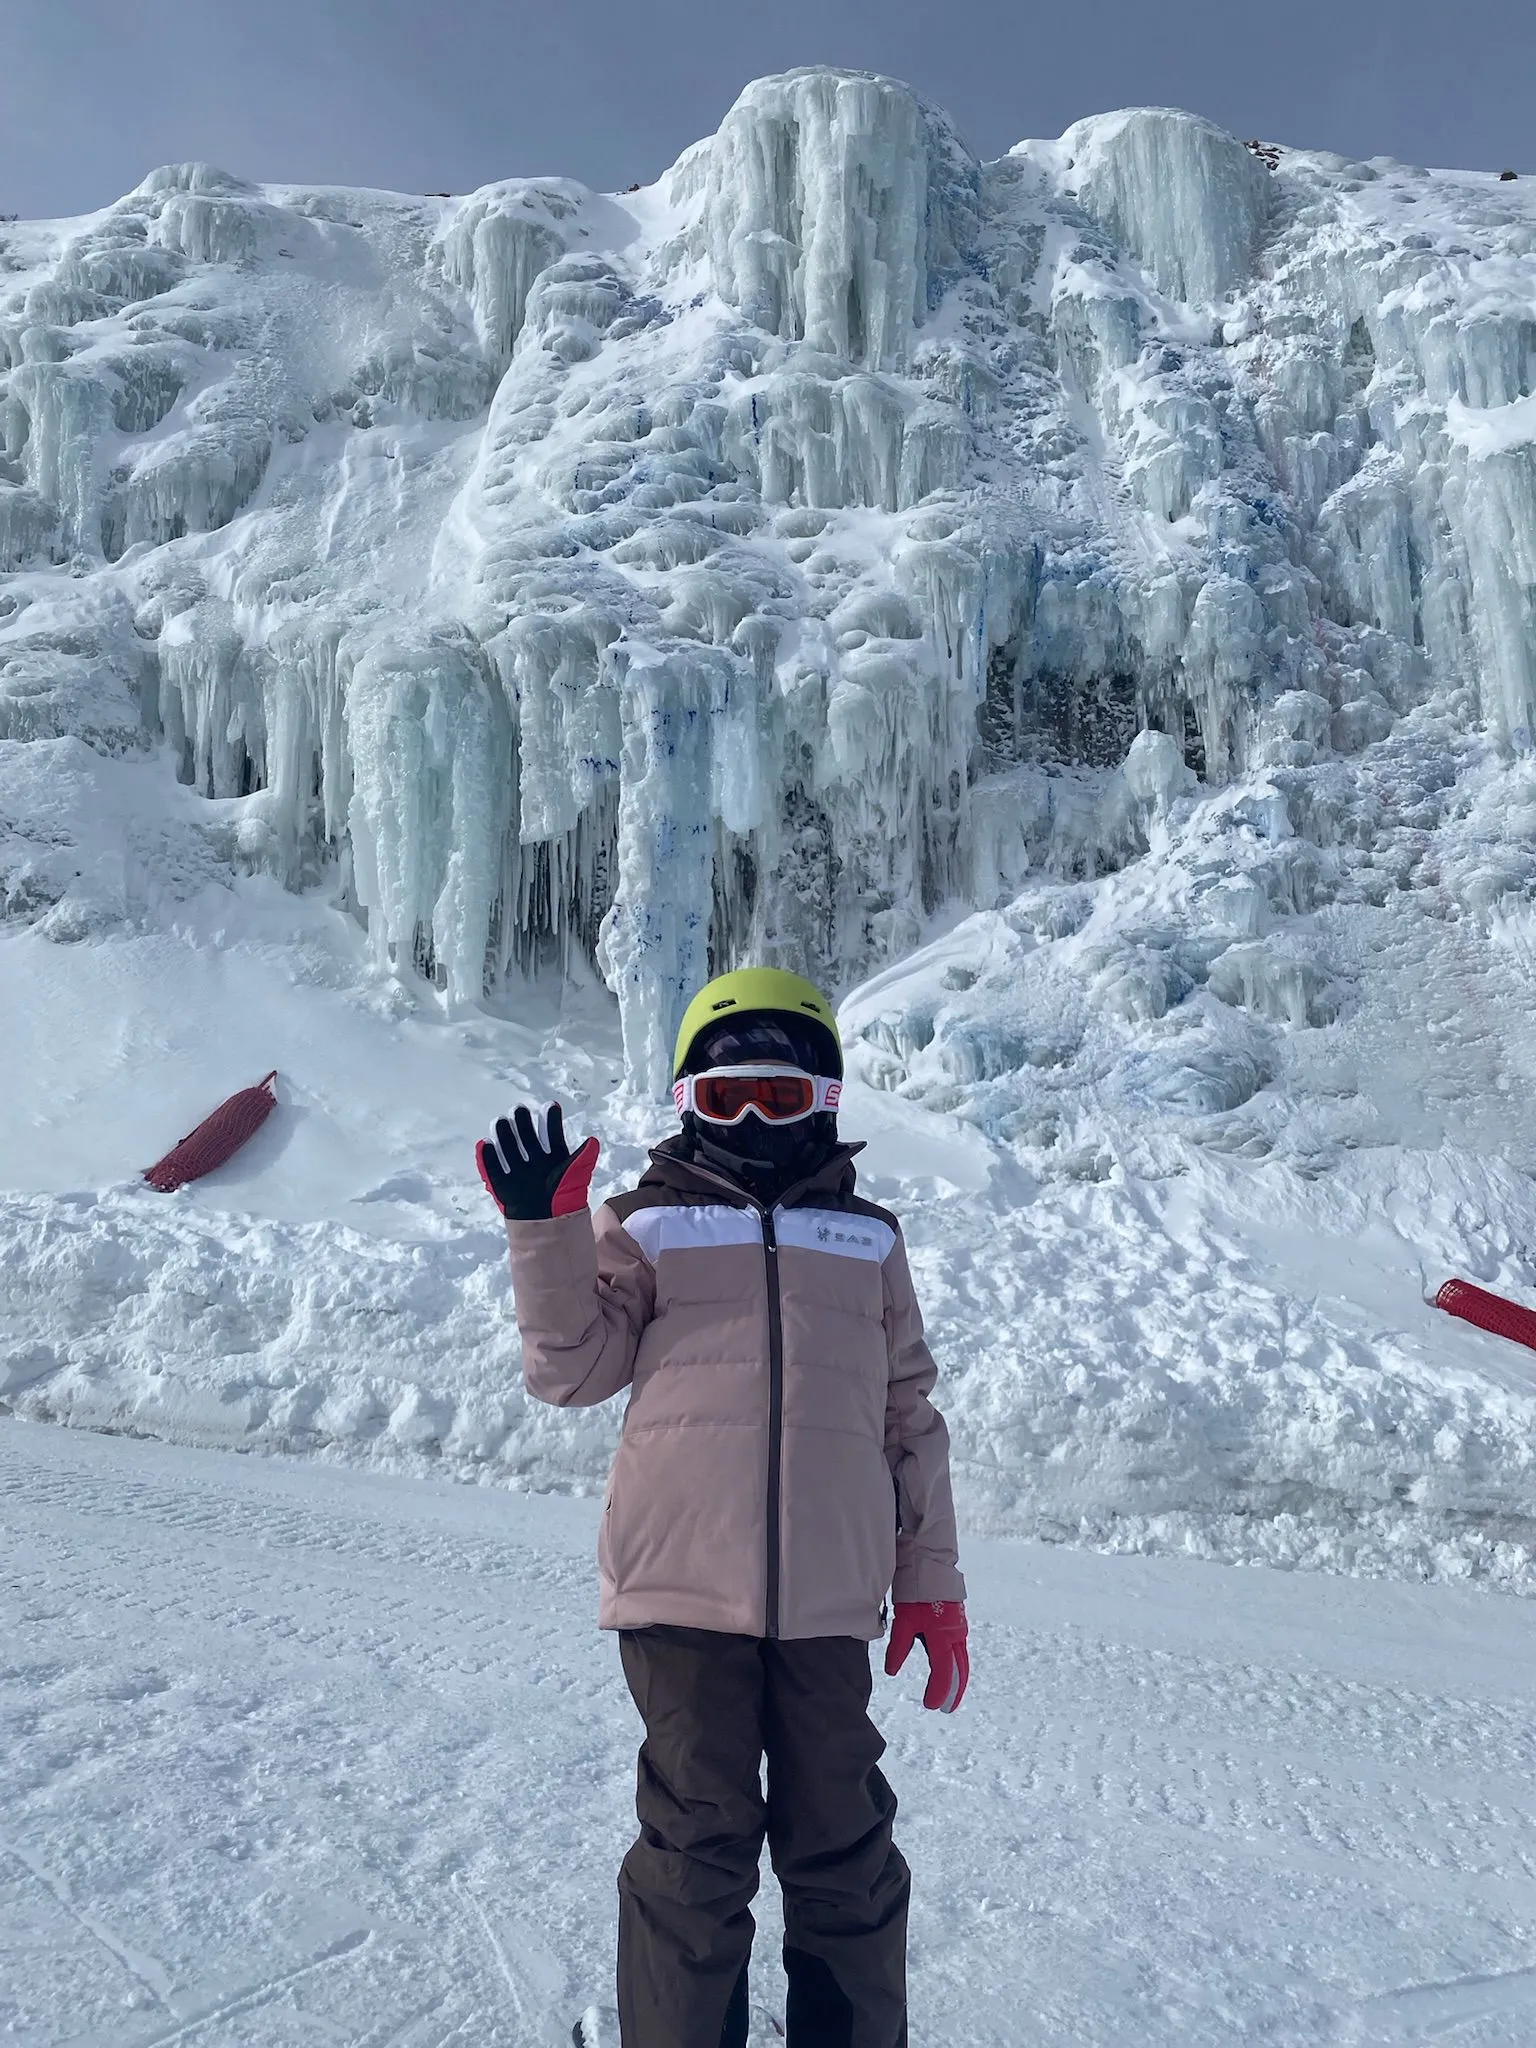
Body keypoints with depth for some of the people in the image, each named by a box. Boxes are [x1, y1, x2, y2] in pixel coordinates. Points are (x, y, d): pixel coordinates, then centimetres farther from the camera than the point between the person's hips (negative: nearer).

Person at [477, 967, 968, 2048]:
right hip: (682, 1584, -2)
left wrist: (932, 1585, 11)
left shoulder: (868, 1237, 12)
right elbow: (573, 1369, -1)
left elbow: (909, 1415, 13)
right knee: (696, 1841, 8)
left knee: (842, 1844, 13)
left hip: (827, 1595, 2)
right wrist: (544, 1227, -12)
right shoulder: (648, 1224, 6)